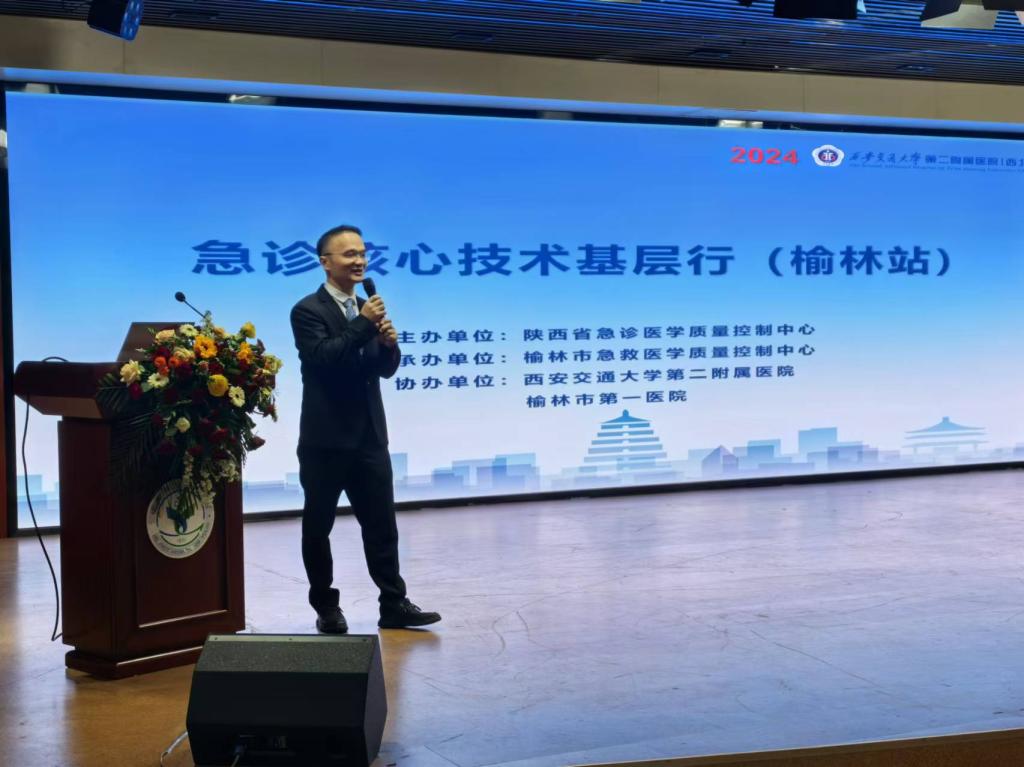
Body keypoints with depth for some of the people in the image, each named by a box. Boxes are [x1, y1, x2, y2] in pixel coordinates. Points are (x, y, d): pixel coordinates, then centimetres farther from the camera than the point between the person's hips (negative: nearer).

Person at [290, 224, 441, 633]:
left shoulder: (366, 309, 11)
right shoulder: (308, 311, -9)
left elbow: (385, 370, 11)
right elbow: (323, 358, -23)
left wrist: (389, 344, -9)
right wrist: (363, 324, -25)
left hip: (369, 436, 6)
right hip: (326, 439, -6)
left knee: (381, 524, 7)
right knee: (318, 526, 8)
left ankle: (394, 605, 13)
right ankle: (326, 607, 20)